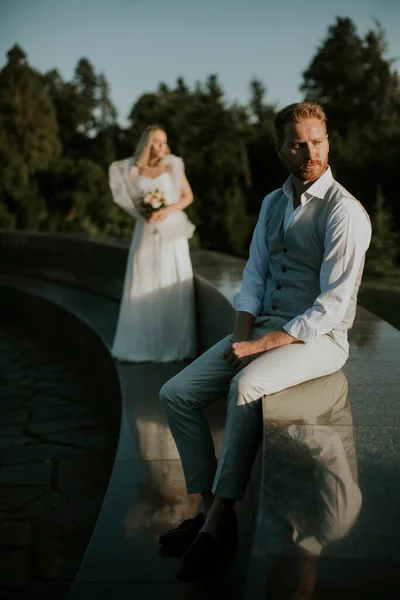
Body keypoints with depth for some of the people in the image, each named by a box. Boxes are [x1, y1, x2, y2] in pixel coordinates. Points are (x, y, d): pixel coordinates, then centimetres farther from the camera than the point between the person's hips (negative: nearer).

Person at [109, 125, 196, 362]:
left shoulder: (173, 165, 2)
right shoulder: (132, 169, 5)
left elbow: (188, 196, 3)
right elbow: (128, 200, 11)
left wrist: (167, 211, -14)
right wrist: (143, 213, -9)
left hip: (172, 232, -1)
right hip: (146, 234, 1)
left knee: (173, 288, -4)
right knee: (142, 289, 0)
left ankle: (173, 346, 1)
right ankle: (141, 346, 6)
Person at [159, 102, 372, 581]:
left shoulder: (344, 212, -13)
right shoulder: (272, 203, 12)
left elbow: (333, 304, -18)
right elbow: (254, 276, 13)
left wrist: (264, 344, -21)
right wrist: (241, 335, -4)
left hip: (317, 338, -7)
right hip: (263, 326, 8)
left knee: (245, 386, -36)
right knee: (176, 394, -6)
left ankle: (218, 521, -23)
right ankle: (209, 506, 2)